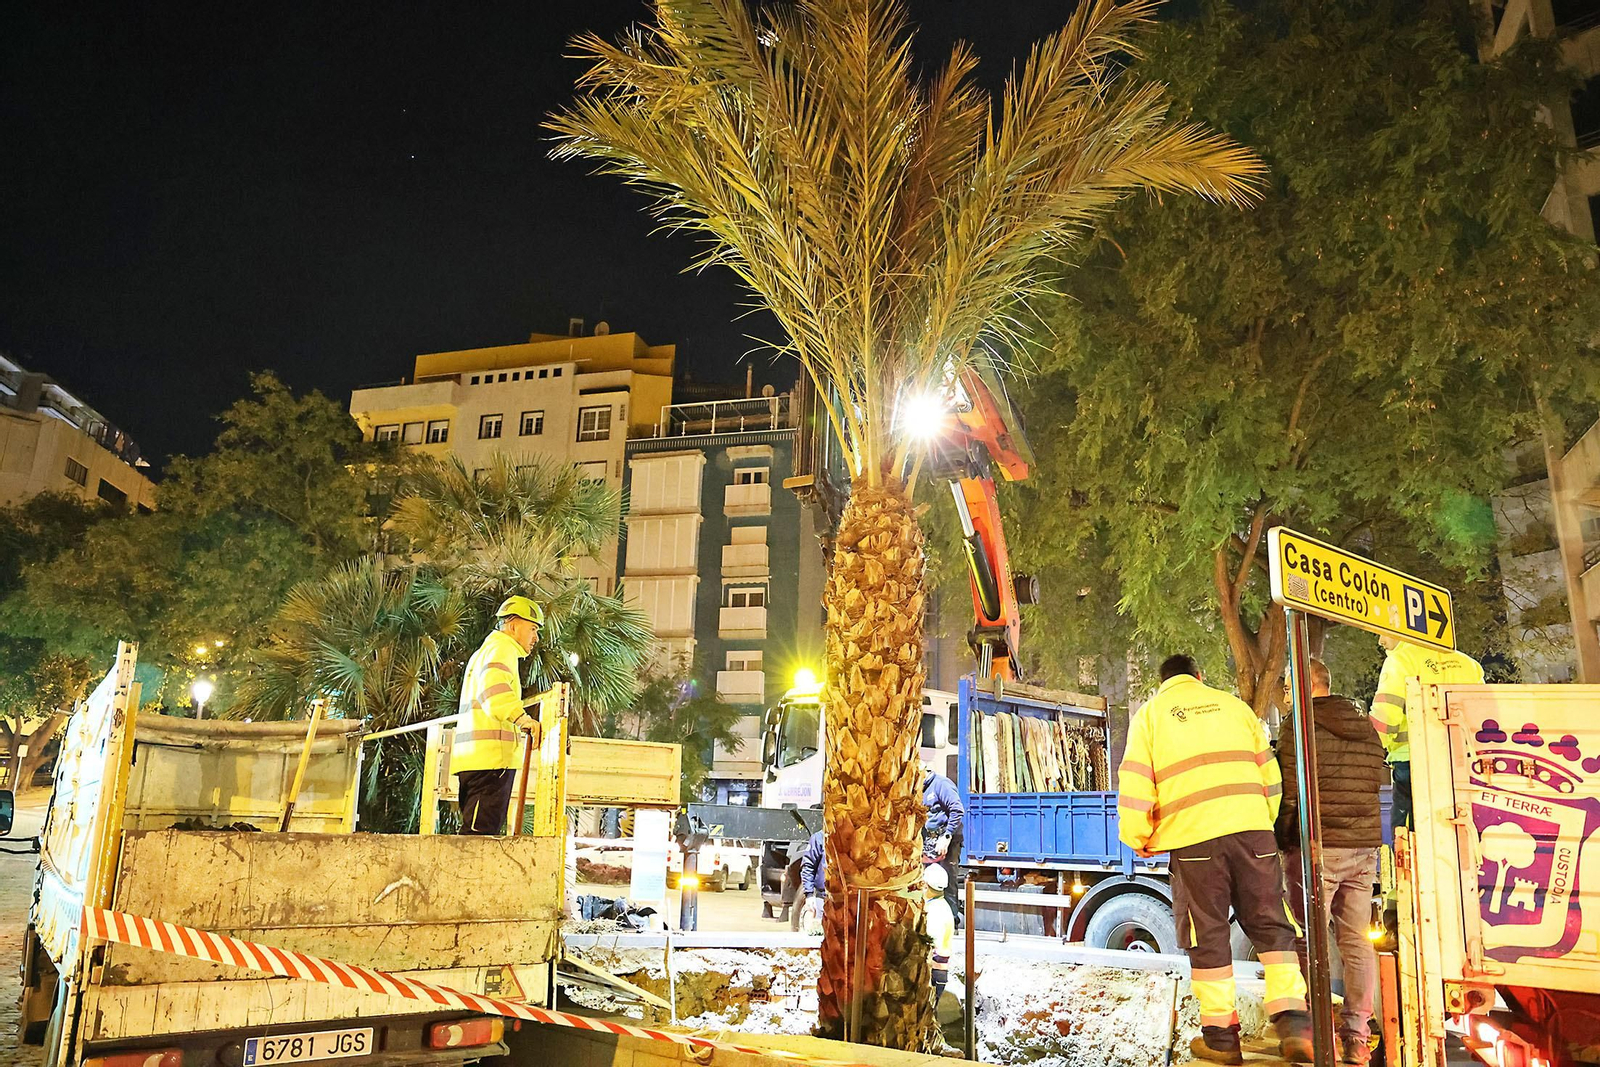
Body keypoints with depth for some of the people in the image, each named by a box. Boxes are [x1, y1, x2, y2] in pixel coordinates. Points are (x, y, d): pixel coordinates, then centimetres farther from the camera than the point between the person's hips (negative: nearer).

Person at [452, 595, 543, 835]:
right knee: (480, 833, -15)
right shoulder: (502, 647, -3)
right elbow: (493, 682, -24)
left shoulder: (482, 652, 31)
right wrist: (519, 716, -38)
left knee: (475, 830, 10)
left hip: (472, 757, 10)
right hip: (491, 756, -10)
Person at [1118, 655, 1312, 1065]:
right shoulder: (1232, 704, 18)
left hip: (1192, 838, -2)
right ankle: (1293, 1021, -1)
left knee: (1209, 937, 6)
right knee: (1271, 926, 9)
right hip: (1251, 830, 2)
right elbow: (1269, 771, 17)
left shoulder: (1149, 714, 10)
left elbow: (1134, 784, 2)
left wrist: (1137, 839, 14)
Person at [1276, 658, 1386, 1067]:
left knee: (1310, 941, 0)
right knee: (1357, 940, 10)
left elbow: (1289, 792, -12)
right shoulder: (1367, 730, 12)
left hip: (1316, 849, -6)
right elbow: (1376, 788, 16)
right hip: (1365, 849, 7)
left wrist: (1281, 841, -1)